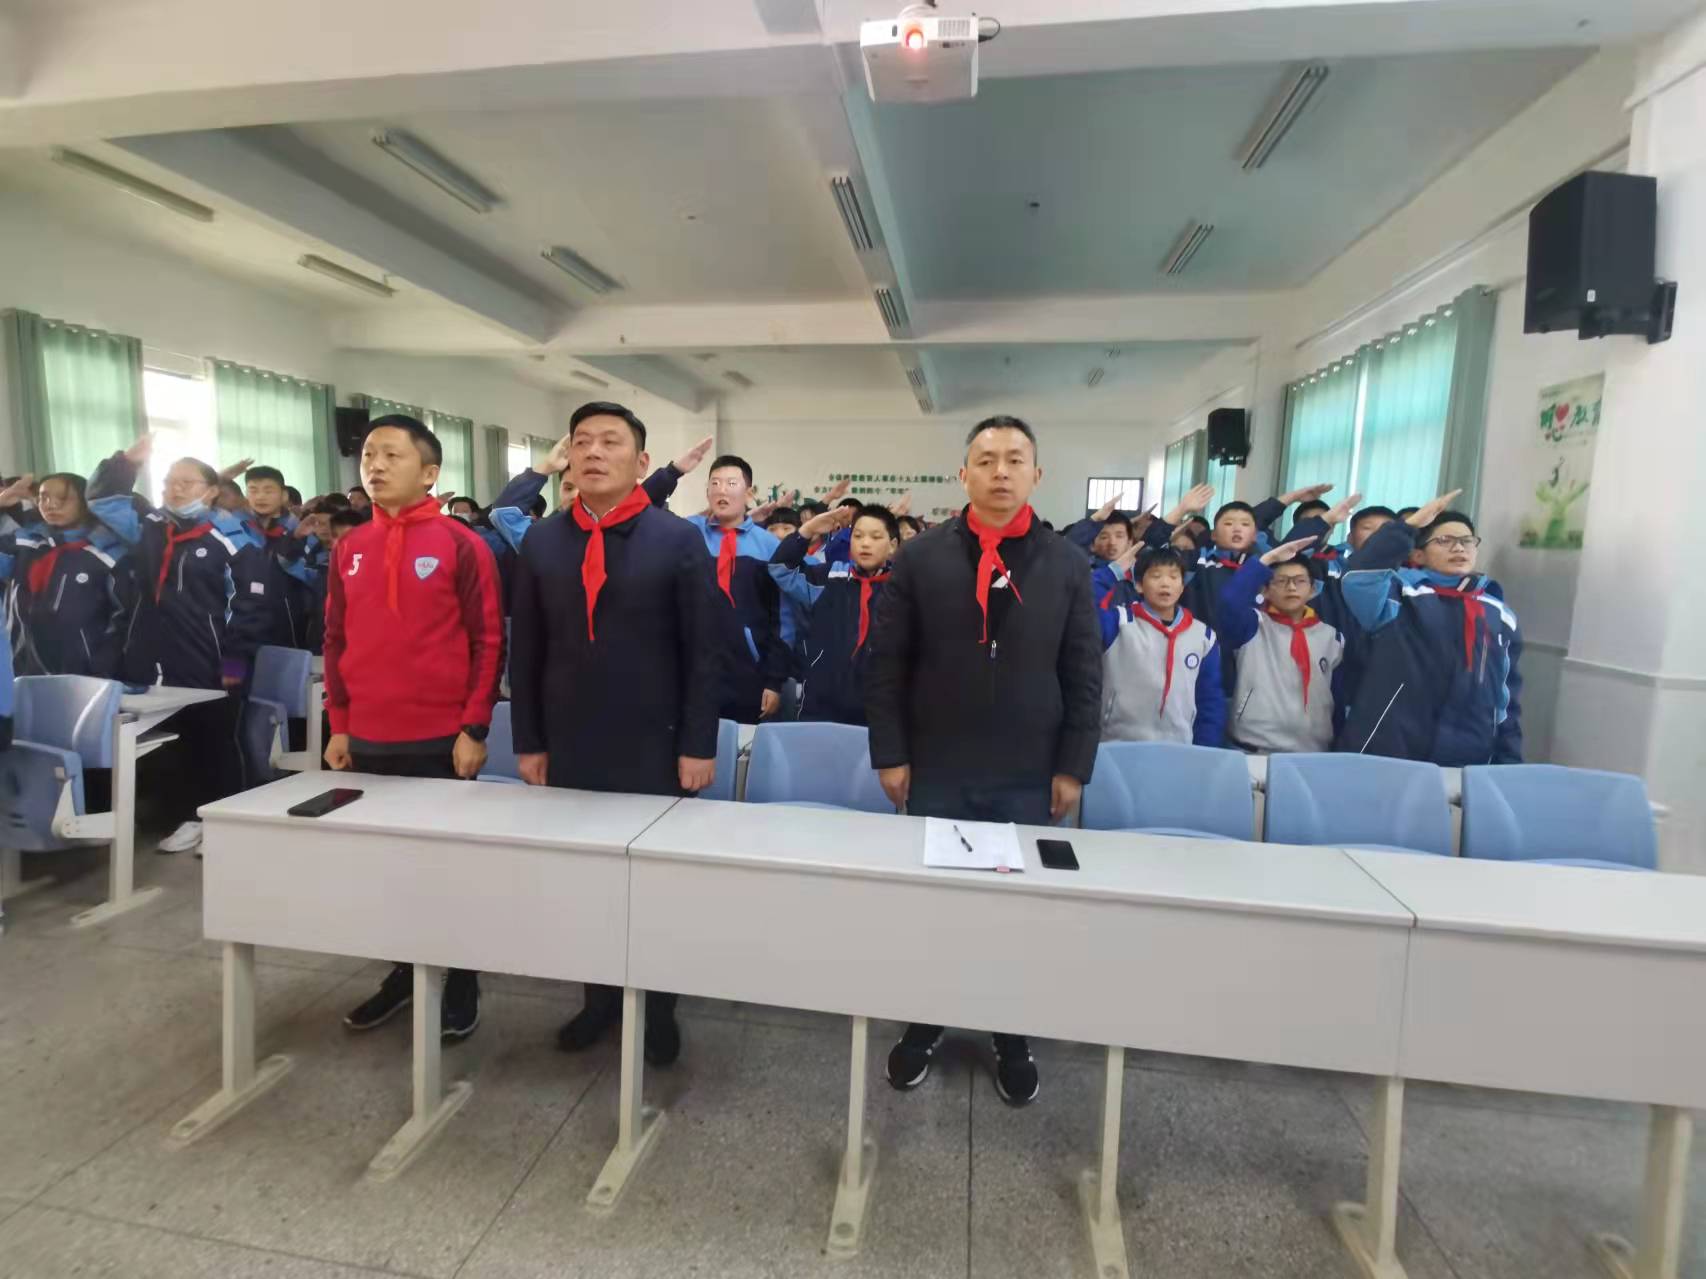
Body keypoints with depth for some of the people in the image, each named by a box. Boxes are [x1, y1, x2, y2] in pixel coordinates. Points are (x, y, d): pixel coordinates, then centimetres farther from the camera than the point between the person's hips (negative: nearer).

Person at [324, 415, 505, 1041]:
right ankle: (402, 973, 33)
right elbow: (335, 642, 13)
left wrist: (474, 727, -11)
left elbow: (489, 641, -8)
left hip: (442, 740, -5)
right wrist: (339, 725, 9)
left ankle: (461, 984, 24)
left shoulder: (461, 544, -6)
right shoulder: (349, 549, 8)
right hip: (368, 742, 5)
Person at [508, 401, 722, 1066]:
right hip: (570, 749, 3)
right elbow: (525, 651, 8)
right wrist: (528, 741, 5)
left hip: (654, 749, -3)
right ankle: (600, 996, 34)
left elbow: (704, 652, -7)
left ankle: (659, 1006, 30)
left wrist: (697, 745, -9)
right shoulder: (542, 542, 6)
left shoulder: (678, 540, -5)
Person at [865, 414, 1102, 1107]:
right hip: (935, 770, 0)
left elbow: (1084, 676, 3)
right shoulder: (920, 557, -1)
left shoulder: (1067, 564, 2)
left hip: (1029, 776, 1)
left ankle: (1014, 1037, 33)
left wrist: (1073, 766, -1)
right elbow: (886, 664, -1)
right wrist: (890, 754, -4)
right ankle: (921, 1026, 34)